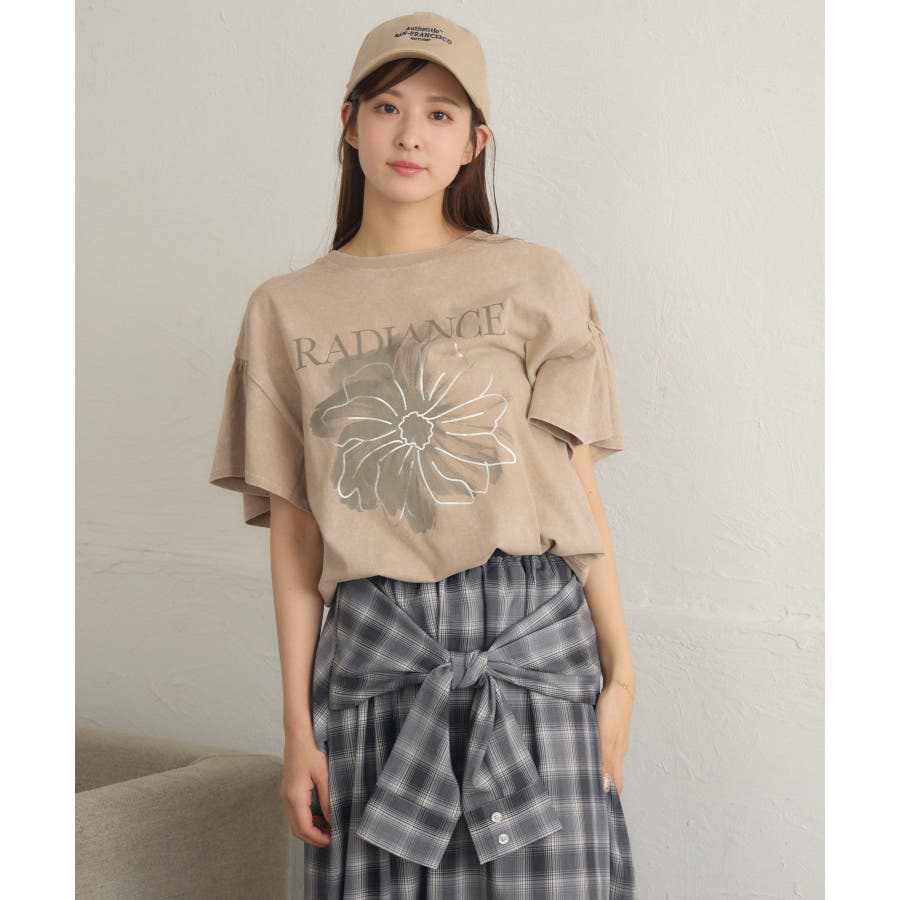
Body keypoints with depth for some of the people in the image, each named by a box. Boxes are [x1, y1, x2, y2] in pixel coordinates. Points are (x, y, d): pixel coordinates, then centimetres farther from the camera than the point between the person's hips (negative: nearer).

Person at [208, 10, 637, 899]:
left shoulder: (535, 281, 4)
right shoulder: (285, 310, 7)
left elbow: (576, 487, 3)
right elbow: (293, 532, 6)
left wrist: (619, 674, 0)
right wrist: (298, 726, 4)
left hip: (532, 632, -1)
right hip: (374, 648, 1)